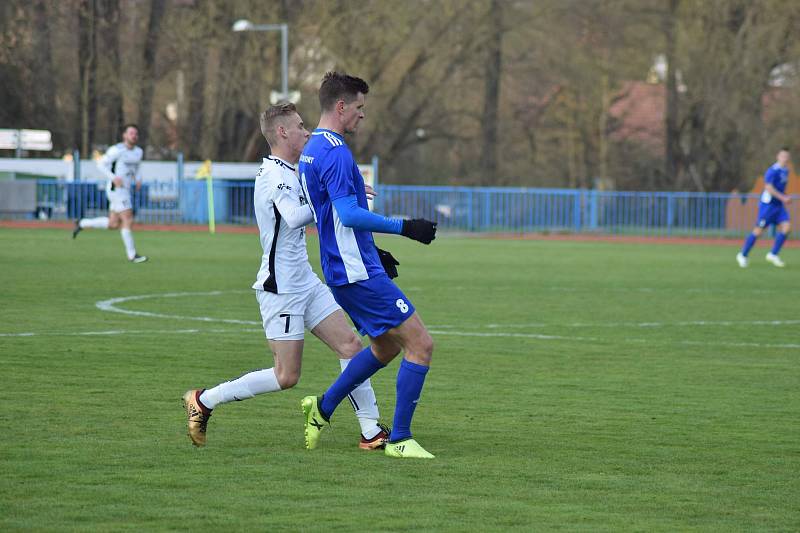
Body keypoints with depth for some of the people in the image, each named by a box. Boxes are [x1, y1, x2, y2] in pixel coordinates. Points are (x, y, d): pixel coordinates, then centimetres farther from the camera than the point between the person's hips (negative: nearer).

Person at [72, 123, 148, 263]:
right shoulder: (117, 150, -13)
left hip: (125, 190, 9)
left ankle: (82, 223, 27)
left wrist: (138, 180, 6)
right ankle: (132, 255, -4)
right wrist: (114, 178, -23)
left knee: (113, 224, 12)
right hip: (116, 189, -9)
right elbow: (101, 164, -10)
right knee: (128, 221, -10)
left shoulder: (138, 152, 10)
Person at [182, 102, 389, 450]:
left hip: (306, 284, 10)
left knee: (350, 345, 1)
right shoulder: (275, 174, -18)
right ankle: (203, 401, 7)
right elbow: (295, 217, -36)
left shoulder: (287, 173, 14)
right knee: (287, 376, -6)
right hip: (281, 289, -10)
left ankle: (371, 430, 3)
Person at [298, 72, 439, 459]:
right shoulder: (335, 152, -17)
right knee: (421, 344, -7)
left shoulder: (312, 150, 16)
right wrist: (404, 227, -21)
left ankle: (323, 408, 25)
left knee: (386, 347, 23)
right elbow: (349, 215, -25)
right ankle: (399, 439, -6)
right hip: (358, 273, -10)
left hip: (345, 269, 10)